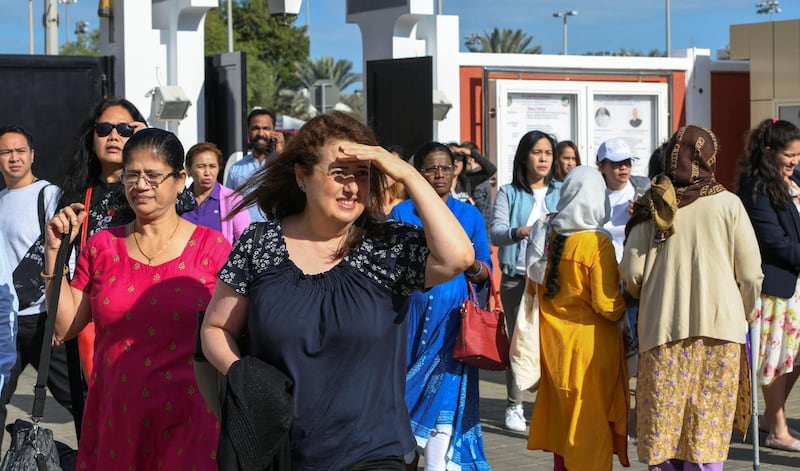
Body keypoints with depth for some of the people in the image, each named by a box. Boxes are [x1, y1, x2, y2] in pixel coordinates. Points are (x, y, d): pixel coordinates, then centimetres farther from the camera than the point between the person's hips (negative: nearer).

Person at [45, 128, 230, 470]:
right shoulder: (102, 246, 7)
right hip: (114, 417, 3)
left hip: (185, 419, -2)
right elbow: (65, 326, 5)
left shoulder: (212, 248, -2)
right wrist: (55, 251, 0)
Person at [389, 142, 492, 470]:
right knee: (405, 394, 1)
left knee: (445, 392, -4)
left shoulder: (470, 215, 9)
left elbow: (486, 273, 8)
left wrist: (472, 265, -13)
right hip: (411, 319, 0)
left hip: (452, 323, 0)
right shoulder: (401, 214, 6)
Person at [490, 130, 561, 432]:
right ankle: (514, 406, 11)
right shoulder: (508, 193, 7)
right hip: (517, 278, -1)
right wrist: (521, 231, -25)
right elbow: (495, 232, -6)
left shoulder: (561, 192, 13)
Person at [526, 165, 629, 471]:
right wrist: (623, 309, 2)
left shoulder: (548, 238, 1)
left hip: (554, 342, 6)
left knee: (562, 420, 16)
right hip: (590, 346, -6)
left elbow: (535, 290, 12)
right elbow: (607, 305, -18)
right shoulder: (597, 243, -16)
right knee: (592, 426, 4)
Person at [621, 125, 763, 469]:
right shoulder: (728, 205, -3)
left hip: (662, 328, 1)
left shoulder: (653, 207, 1)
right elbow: (751, 275, -2)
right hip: (719, 326, -1)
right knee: (707, 427, 4)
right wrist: (742, 314, 17)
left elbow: (631, 272, -2)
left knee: (662, 425, 8)